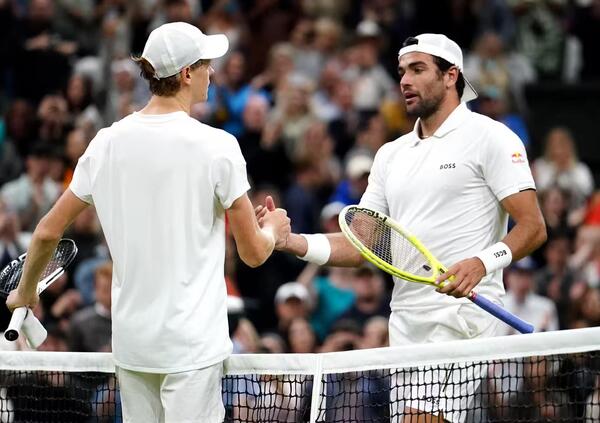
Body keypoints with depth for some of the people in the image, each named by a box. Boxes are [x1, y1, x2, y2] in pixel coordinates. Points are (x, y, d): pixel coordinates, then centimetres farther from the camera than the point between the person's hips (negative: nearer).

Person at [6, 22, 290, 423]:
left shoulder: (107, 142, 2)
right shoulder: (216, 146, -10)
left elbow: (48, 231, 9)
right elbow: (253, 252, -3)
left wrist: (26, 291, 27)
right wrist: (274, 230, 20)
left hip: (131, 343, 5)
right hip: (192, 345, -5)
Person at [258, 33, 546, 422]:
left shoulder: (490, 137, -1)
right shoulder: (391, 154, 19)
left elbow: (533, 227, -8)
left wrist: (482, 262, -25)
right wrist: (291, 241, 0)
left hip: (463, 312, -7)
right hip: (405, 320, 7)